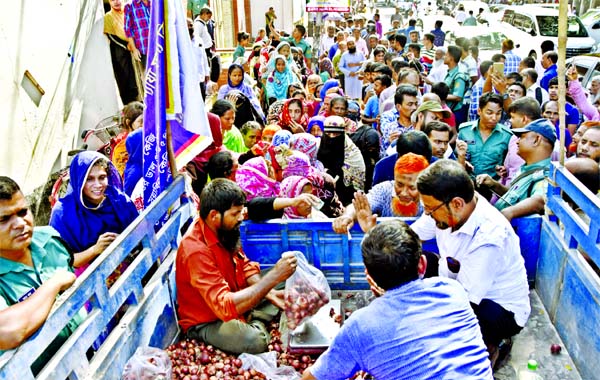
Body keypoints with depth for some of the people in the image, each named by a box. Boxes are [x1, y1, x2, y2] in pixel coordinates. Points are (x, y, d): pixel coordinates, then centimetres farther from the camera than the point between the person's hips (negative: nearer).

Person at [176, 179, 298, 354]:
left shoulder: (223, 231, -7)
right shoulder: (196, 251, -33)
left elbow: (245, 265, 7)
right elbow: (225, 306, -40)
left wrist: (268, 291, -11)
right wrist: (274, 276, -40)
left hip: (233, 299, 8)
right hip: (206, 322, -8)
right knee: (255, 340, -35)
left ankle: (256, 322, -2)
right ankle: (255, 324, -4)